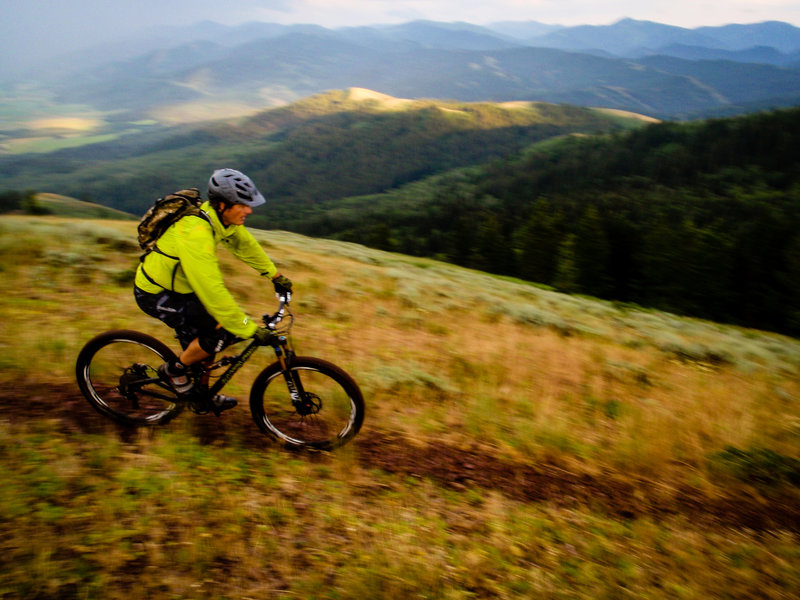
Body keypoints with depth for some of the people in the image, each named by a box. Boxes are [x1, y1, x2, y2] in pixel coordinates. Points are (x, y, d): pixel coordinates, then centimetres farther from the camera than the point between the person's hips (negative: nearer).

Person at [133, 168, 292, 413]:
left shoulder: (221, 217, -9)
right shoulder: (195, 232, -36)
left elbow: (245, 244, 11)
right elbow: (213, 291, -38)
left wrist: (275, 275, 15)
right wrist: (250, 329, -34)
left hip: (178, 286, 9)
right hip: (156, 295, -9)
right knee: (225, 331, -17)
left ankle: (200, 394, 37)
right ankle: (174, 370, 4)